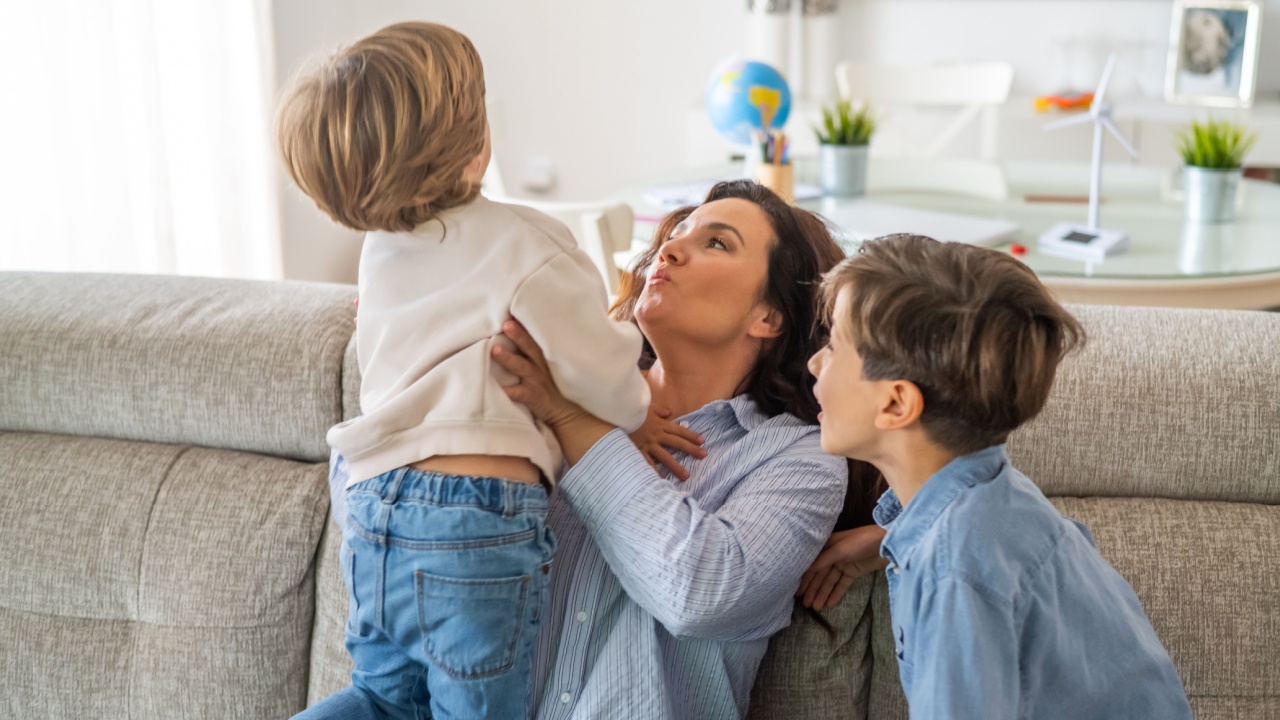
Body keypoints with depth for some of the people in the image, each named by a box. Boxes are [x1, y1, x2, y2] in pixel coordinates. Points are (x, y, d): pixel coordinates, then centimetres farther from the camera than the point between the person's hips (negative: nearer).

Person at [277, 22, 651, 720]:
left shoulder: (380, 250, 14)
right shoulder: (523, 243, -11)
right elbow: (608, 385, -11)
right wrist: (644, 408, 12)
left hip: (373, 508, 8)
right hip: (474, 515, -7)